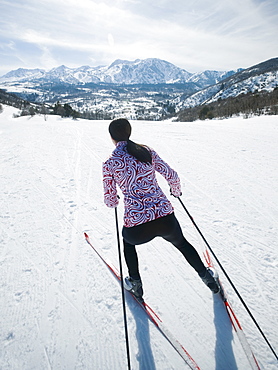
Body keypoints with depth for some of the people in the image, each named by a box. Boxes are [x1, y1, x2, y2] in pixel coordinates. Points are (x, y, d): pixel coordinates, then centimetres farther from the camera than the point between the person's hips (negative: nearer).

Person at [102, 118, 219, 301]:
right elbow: (172, 176, 8)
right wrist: (176, 191, 29)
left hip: (137, 228, -2)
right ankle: (208, 278, 49)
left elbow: (110, 200, 6)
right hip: (166, 220, 2)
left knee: (127, 239, 36)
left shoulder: (109, 164, -1)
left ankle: (135, 284, 43)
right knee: (181, 242, 35)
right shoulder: (147, 151, 5)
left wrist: (114, 200, 30)